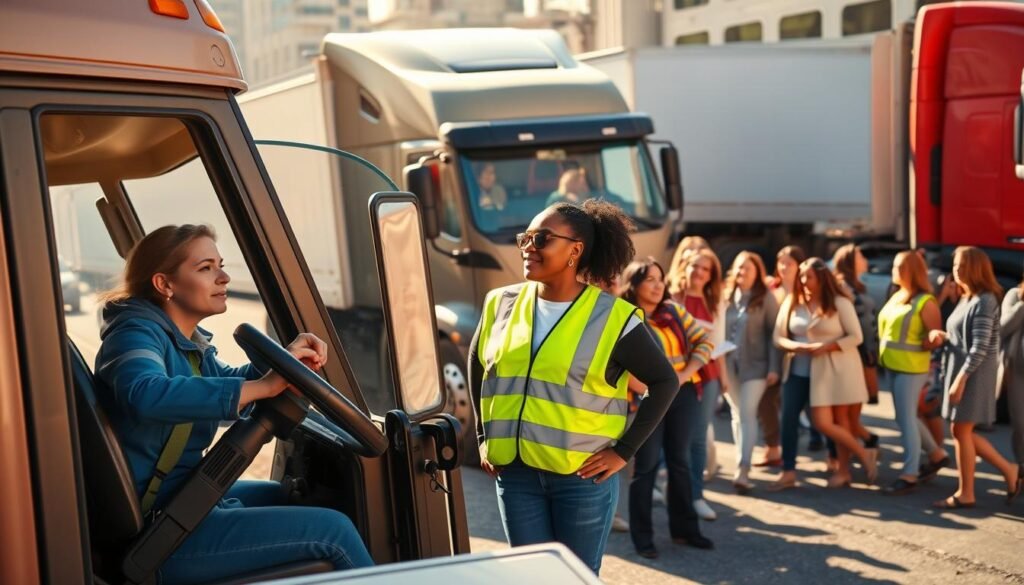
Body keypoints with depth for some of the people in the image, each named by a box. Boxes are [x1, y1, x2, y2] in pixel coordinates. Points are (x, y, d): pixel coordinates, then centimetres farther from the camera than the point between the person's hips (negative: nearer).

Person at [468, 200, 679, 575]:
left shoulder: (612, 318, -9)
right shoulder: (502, 304, 2)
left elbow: (665, 382, -3)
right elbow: (477, 362, 18)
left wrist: (625, 450, -7)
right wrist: (485, 435, 12)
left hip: (583, 477, -3)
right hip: (515, 473, 3)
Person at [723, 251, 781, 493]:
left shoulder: (765, 297, -3)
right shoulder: (726, 297, 8)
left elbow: (774, 334, -4)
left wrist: (774, 367, -9)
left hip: (755, 365, -4)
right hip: (729, 365, 4)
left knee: (747, 414, -10)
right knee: (737, 415, 11)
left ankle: (742, 470, -13)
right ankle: (742, 463, 22)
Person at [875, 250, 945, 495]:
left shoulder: (925, 301, -12)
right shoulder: (896, 297, 13)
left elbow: (935, 336, -13)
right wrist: (882, 355, 10)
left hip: (911, 368, -8)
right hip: (891, 366, 8)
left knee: (907, 420, -6)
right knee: (904, 419, 15)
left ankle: (909, 475, 0)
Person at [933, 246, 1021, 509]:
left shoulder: (984, 301, -15)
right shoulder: (966, 299, 13)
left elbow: (980, 347, -21)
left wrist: (961, 379, -23)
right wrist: (943, 337, 0)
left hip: (974, 373, -9)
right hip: (959, 368, 9)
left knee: (961, 430, -3)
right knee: (962, 431, 12)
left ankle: (965, 494, 7)